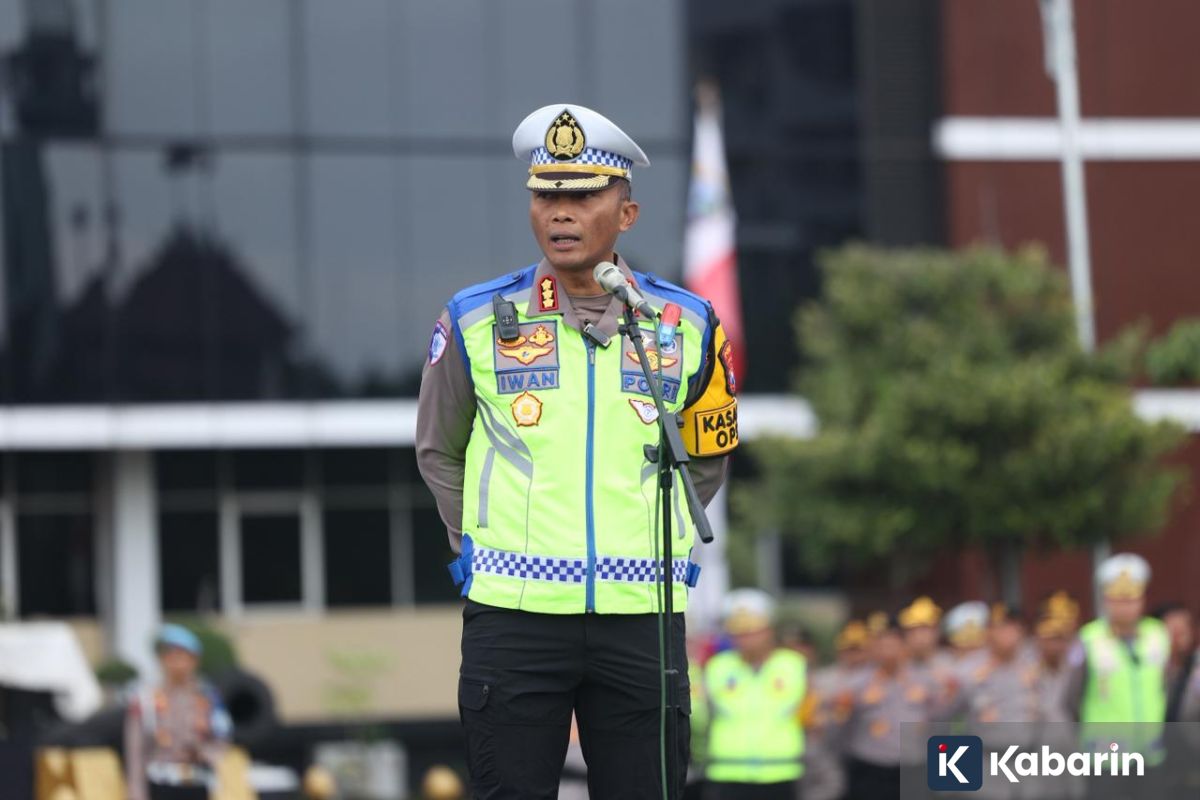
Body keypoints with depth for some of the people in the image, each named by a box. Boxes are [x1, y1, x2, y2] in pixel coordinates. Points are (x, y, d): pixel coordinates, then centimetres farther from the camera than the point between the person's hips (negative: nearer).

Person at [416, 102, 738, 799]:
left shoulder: (686, 324, 7)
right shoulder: (476, 320, 3)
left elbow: (707, 459, 20)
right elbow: (439, 452, 16)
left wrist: (662, 544, 12)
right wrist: (484, 546, 9)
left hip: (642, 615, 1)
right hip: (513, 612, -1)